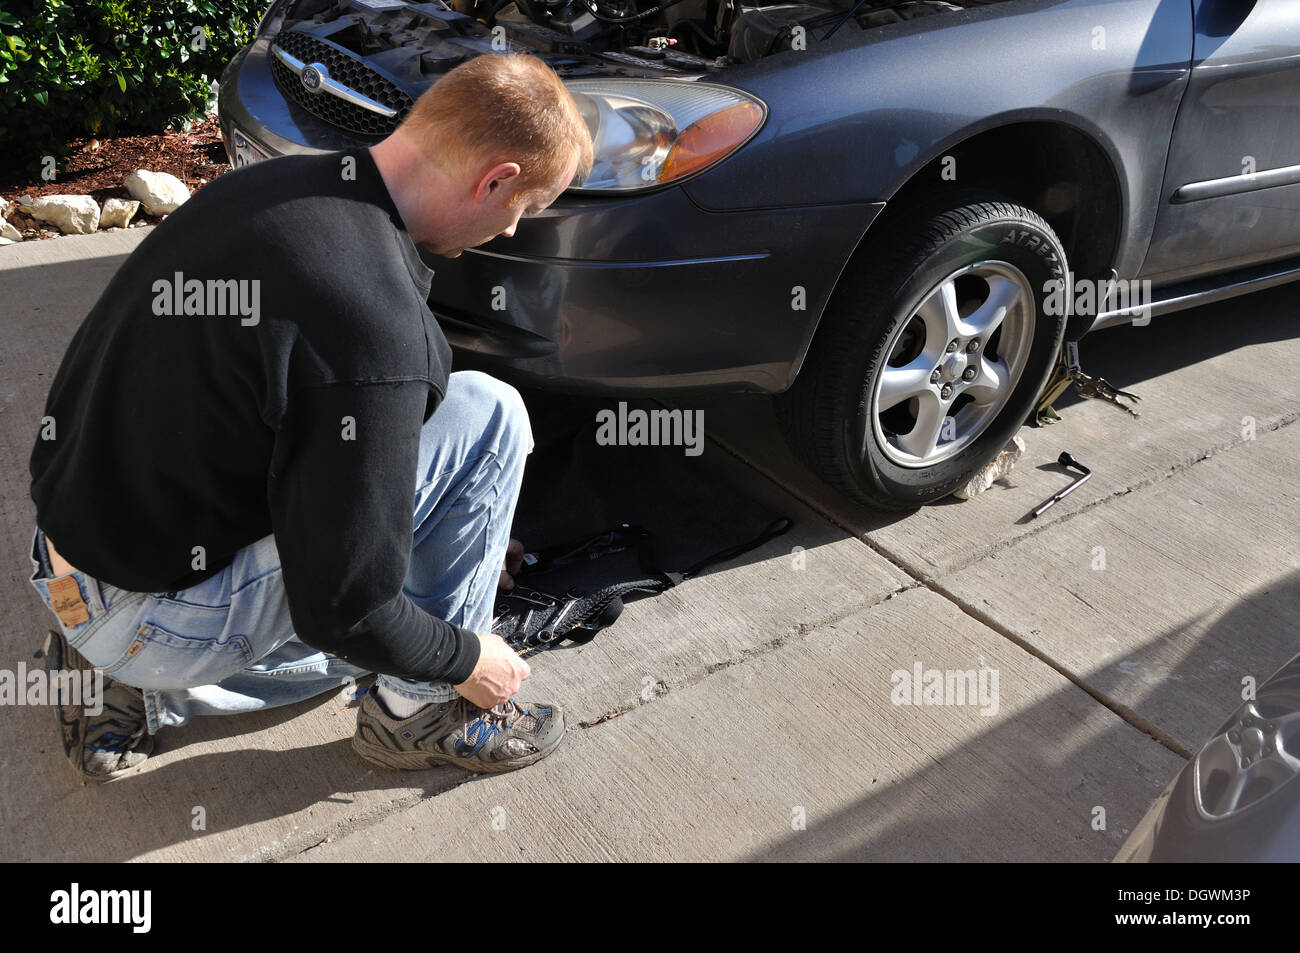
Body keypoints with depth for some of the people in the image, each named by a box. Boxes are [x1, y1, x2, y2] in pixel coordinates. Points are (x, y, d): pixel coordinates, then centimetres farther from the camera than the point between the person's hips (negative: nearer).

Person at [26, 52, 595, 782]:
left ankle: (132, 686, 16)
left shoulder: (276, 184, 0)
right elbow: (342, 610, -24)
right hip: (162, 614, -9)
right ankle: (419, 711, 4)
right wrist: (468, 659, -4)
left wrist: (462, 534, 24)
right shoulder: (373, 323, -30)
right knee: (487, 416, -10)